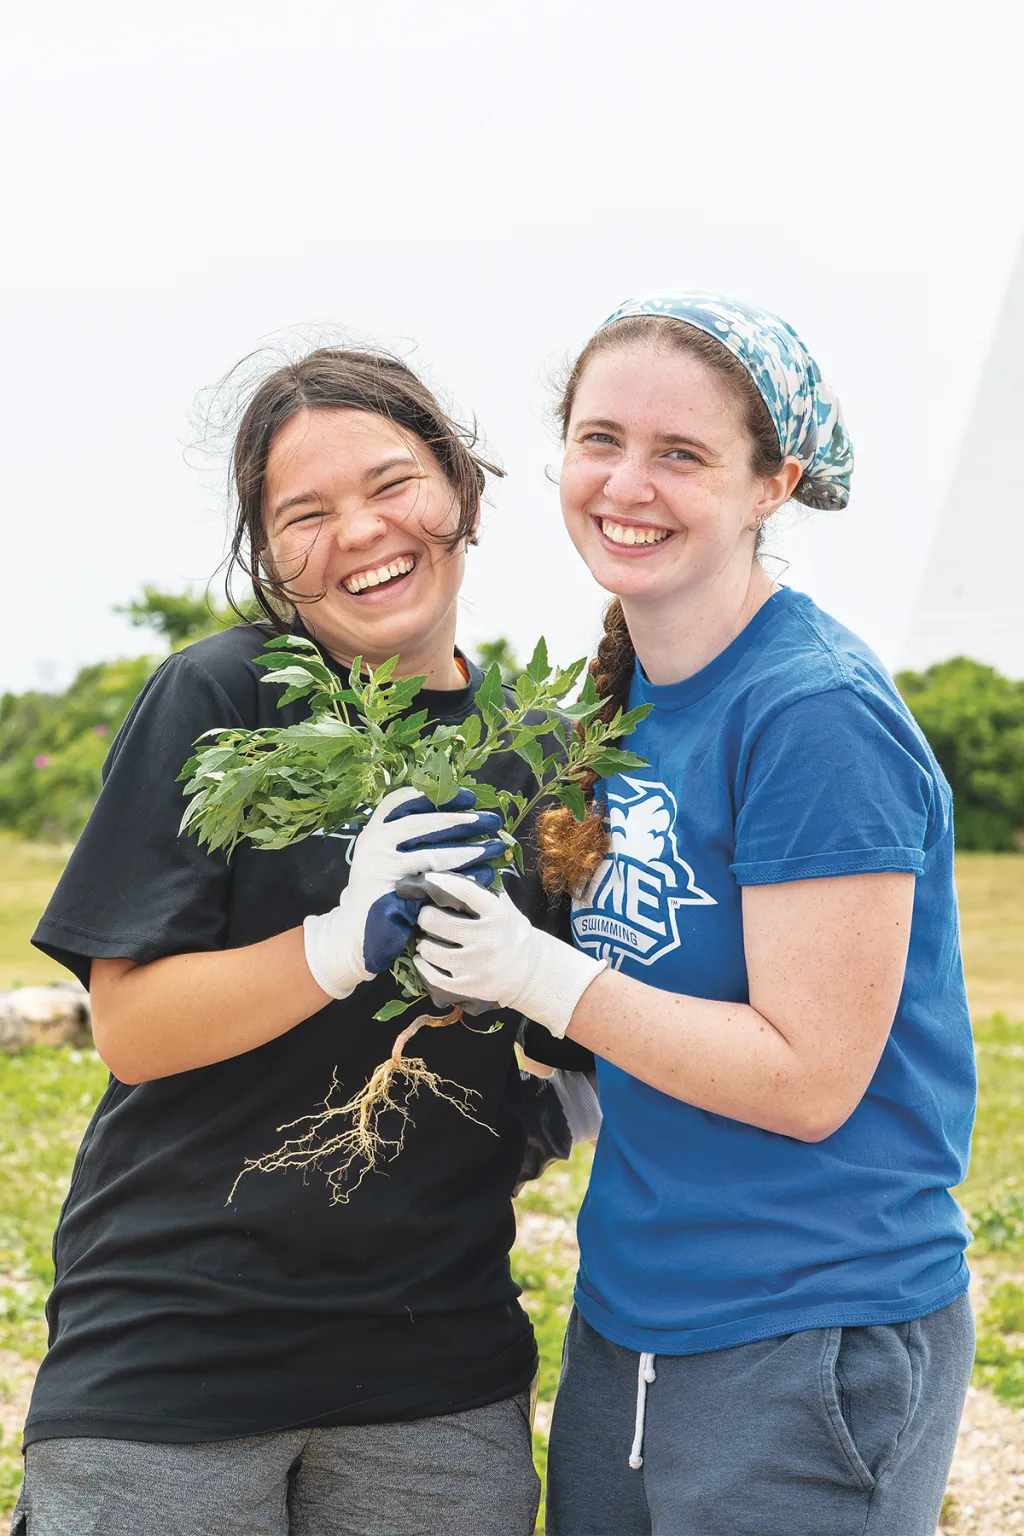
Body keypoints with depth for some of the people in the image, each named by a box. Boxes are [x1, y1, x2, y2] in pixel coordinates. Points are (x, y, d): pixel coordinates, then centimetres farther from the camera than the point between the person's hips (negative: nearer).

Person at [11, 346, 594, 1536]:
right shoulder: (216, 701, -8)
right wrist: (344, 943, -25)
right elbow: (129, 1026, -12)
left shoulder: (530, 751, 6)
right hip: (171, 1349, -4)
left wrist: (568, 1094, -4)